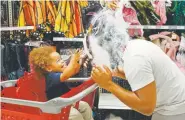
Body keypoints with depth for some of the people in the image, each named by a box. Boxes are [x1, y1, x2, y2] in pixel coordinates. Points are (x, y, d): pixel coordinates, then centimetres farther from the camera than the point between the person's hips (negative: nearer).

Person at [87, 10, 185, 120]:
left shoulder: (133, 58, -27)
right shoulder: (135, 45, -2)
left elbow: (147, 106, -28)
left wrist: (108, 85, -25)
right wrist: (116, 72, 1)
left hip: (175, 111, -8)